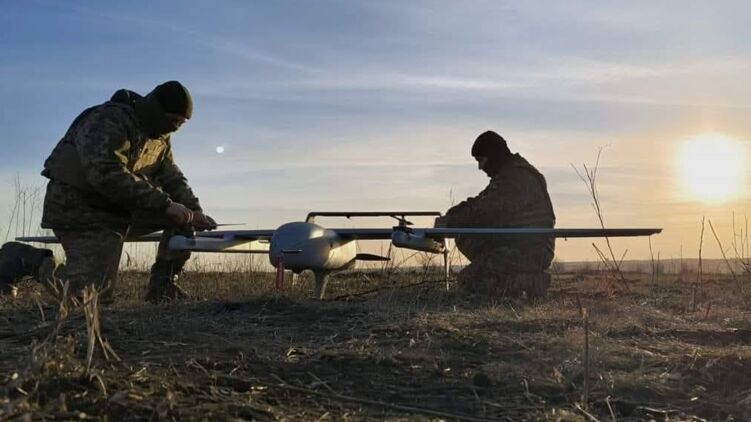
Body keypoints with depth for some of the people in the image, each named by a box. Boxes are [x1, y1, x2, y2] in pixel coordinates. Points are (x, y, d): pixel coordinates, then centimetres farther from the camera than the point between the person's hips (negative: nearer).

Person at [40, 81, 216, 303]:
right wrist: (164, 204, -35)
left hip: (122, 209, 8)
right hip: (82, 210, -8)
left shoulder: (160, 136, 7)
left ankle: (162, 285, 1)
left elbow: (171, 176, 7)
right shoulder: (110, 121, -21)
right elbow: (106, 175, -34)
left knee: (183, 215, -4)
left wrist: (195, 211, -12)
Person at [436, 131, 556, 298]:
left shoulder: (518, 177, -15)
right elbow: (480, 203, 14)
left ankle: (532, 282, -4)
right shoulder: (509, 173, 16)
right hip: (513, 243, 10)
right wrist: (449, 216, -1)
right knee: (465, 238, 3)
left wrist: (449, 222, -17)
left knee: (468, 281, -14)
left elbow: (487, 210, -22)